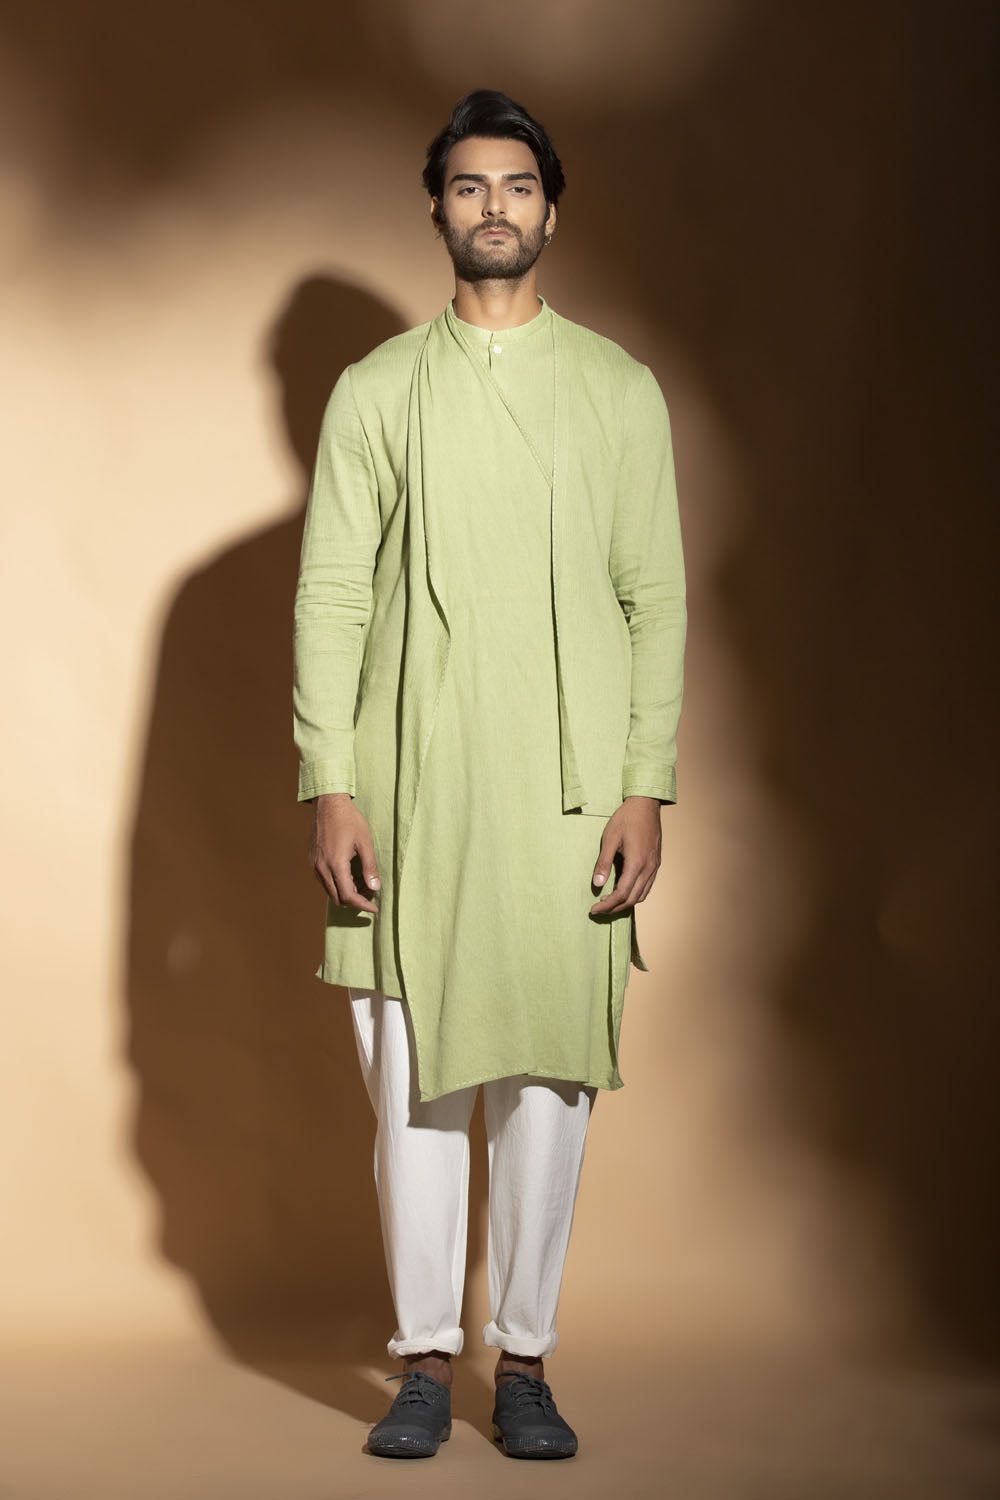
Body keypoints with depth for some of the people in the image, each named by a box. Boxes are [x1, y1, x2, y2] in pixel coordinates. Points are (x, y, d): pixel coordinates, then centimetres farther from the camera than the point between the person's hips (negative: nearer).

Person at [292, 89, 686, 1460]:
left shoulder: (619, 391, 10)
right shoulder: (376, 392, 9)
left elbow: (657, 598, 6)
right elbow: (331, 593, 4)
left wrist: (646, 789, -3)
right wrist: (330, 787, -5)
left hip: (569, 786, 0)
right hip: (411, 781, 0)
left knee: (549, 1070, 0)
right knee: (414, 1075, 1)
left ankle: (525, 1362, 12)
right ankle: (427, 1361, 12)